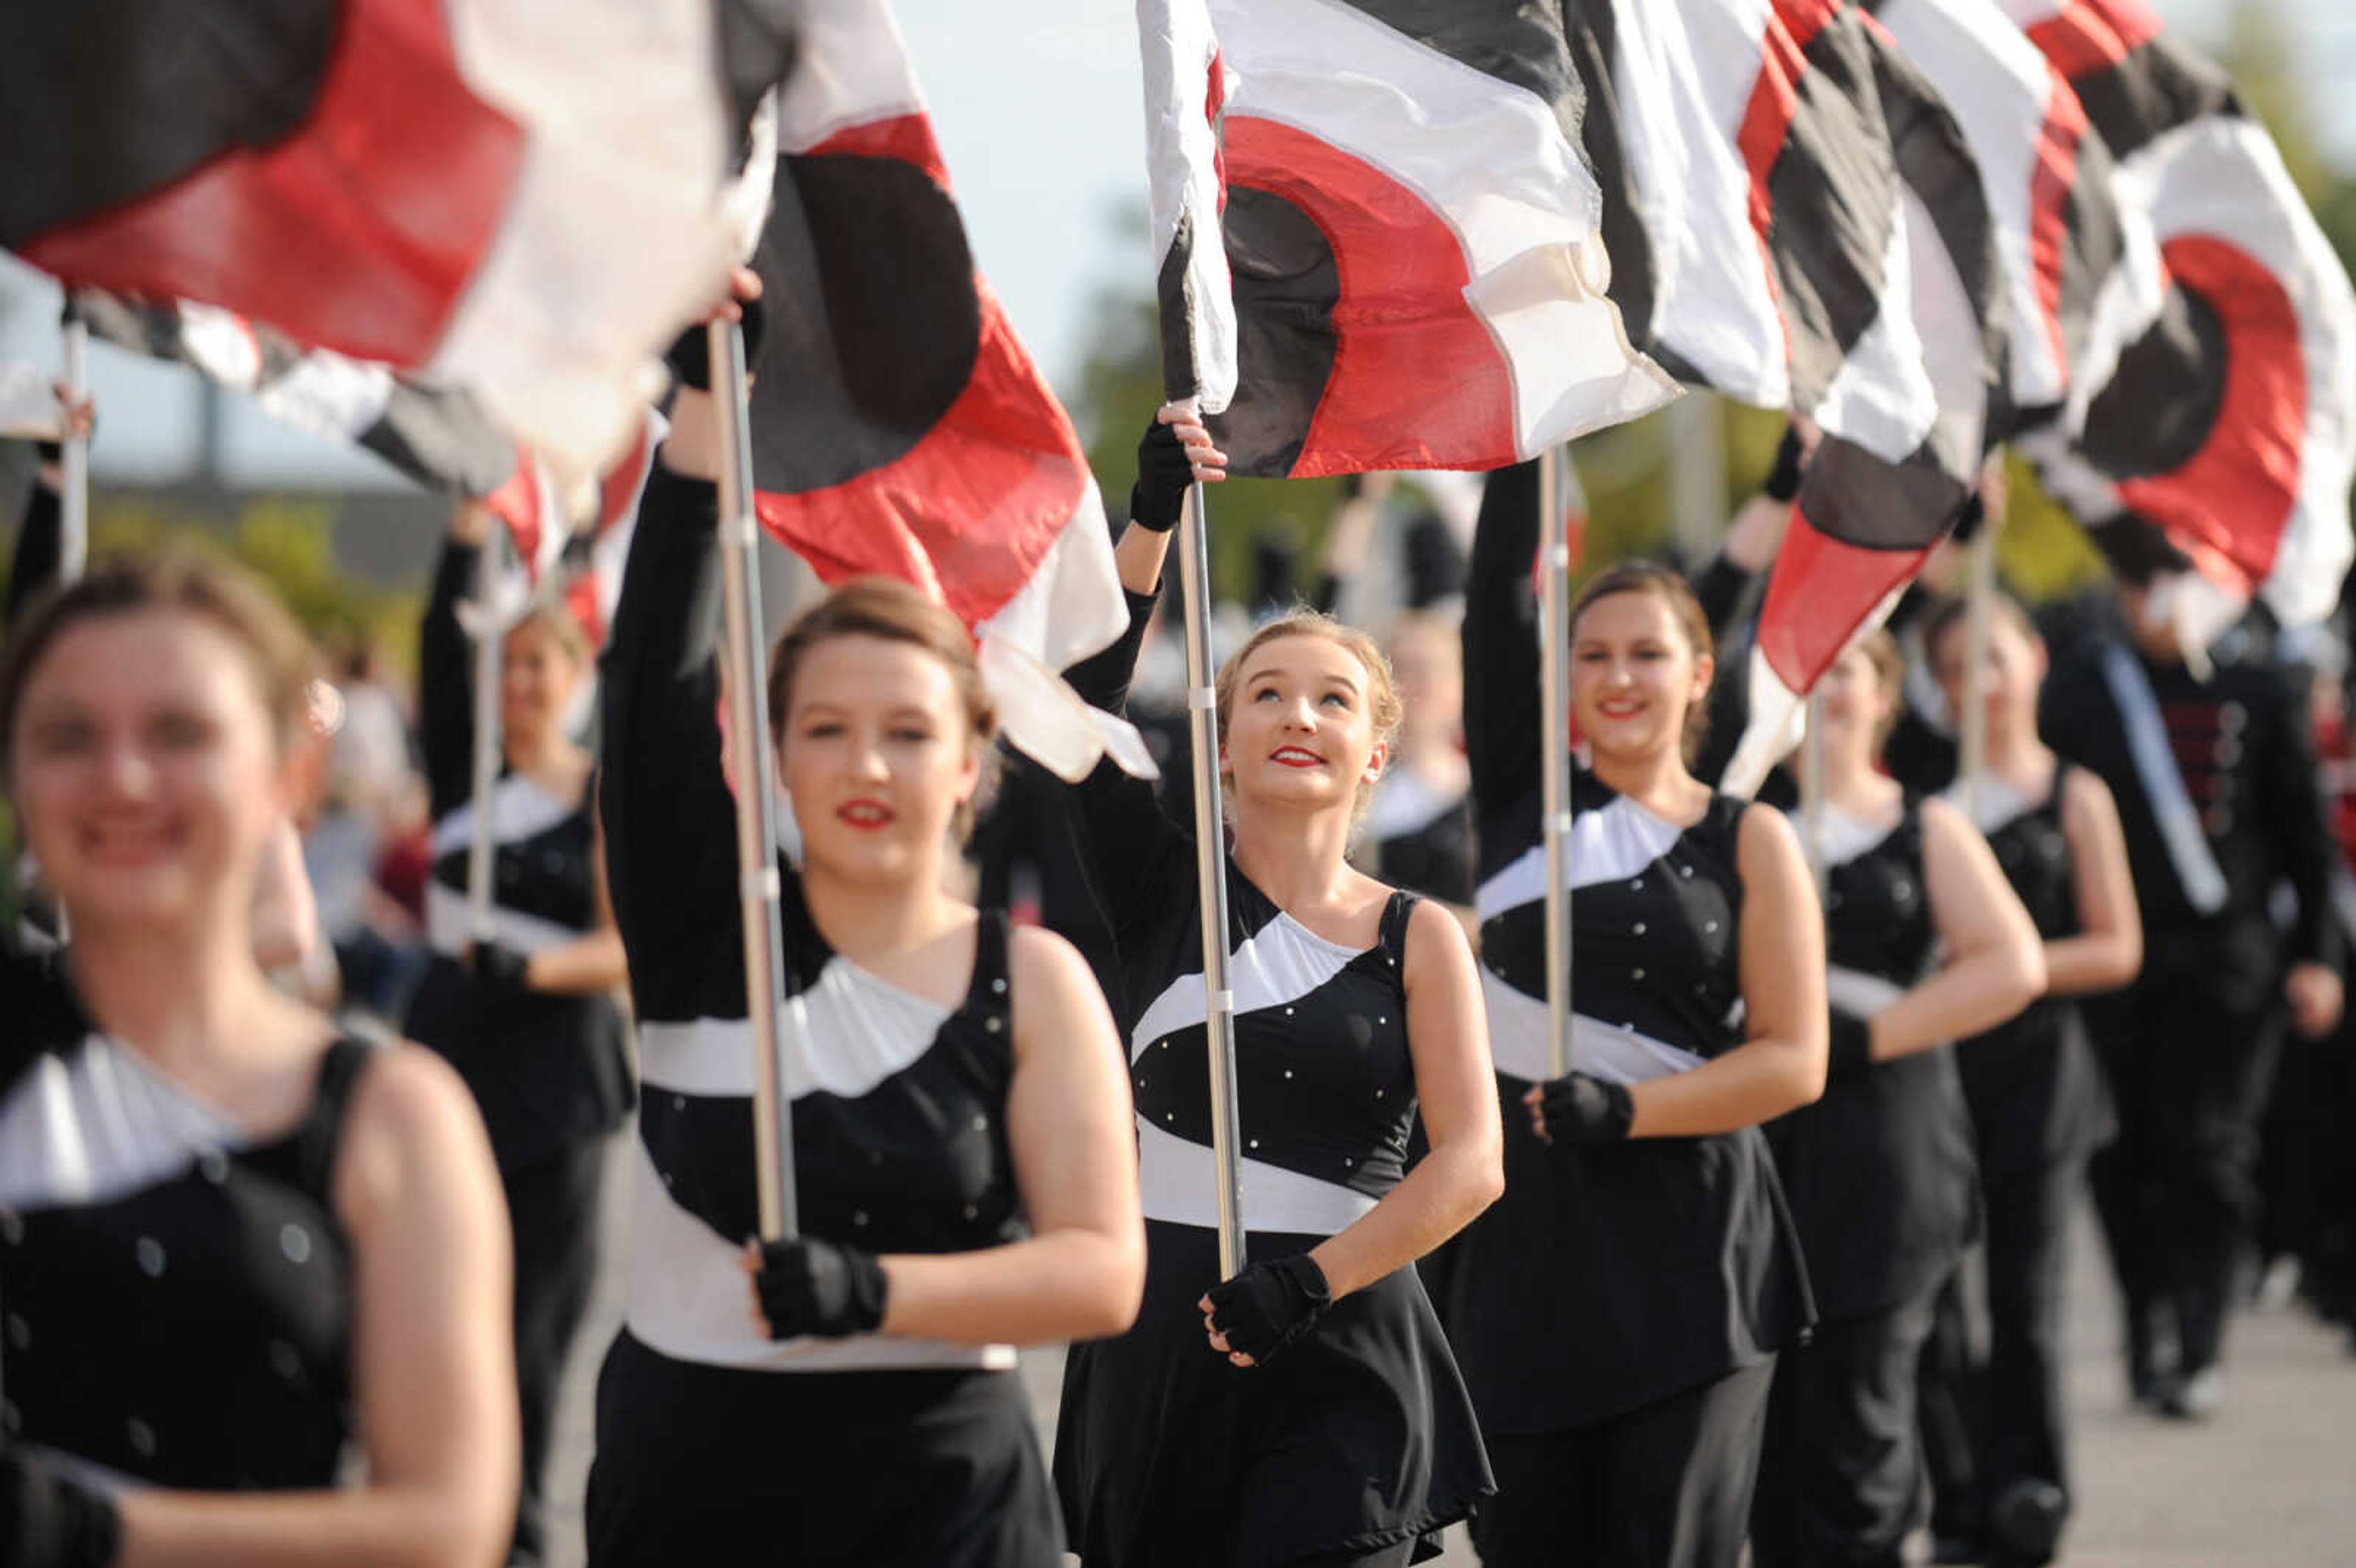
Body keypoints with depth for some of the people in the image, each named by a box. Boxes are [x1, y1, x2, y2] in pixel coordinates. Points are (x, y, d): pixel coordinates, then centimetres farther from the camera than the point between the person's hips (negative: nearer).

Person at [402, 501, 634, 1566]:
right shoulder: (463, 770, 7)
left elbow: (624, 947, -4)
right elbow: (441, 641, -4)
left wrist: (533, 966, -21)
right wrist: (474, 516, -11)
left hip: (556, 1083, -2)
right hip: (447, 1058, 2)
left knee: (533, 1320, 0)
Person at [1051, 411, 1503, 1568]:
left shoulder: (1416, 937, 4)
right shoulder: (1170, 895, 6)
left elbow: (1470, 1164, -5)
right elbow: (1081, 704, -9)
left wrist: (1307, 1280, -16)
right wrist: (1152, 522, -18)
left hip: (1341, 1354, -1)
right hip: (1161, 1342, 1)